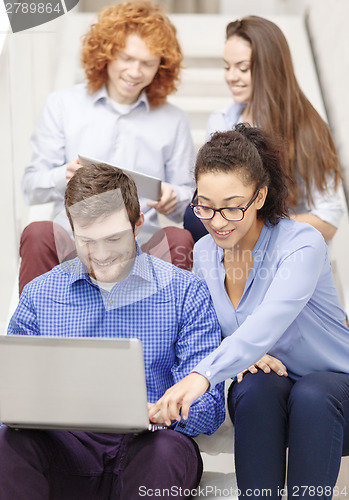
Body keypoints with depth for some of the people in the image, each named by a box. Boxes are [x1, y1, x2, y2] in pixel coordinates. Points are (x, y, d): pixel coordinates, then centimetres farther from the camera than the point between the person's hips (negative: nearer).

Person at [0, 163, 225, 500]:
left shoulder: (185, 293, 5)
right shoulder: (39, 295, 13)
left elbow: (208, 408, -2)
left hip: (143, 450, -1)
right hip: (65, 447, 2)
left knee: (169, 449, -36)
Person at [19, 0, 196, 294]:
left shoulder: (174, 121, 15)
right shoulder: (63, 105, 12)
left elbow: (191, 203, 15)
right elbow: (31, 189, 8)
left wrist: (174, 200, -10)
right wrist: (63, 177, -15)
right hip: (72, 243, -1)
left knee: (180, 239, -31)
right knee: (38, 235, -33)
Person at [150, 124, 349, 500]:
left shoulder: (302, 243, -20)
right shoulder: (203, 253, -1)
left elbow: (269, 322, -38)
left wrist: (202, 374, -53)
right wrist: (243, 357, -16)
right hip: (262, 400, 4)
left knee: (311, 396, -37)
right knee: (256, 386, -31)